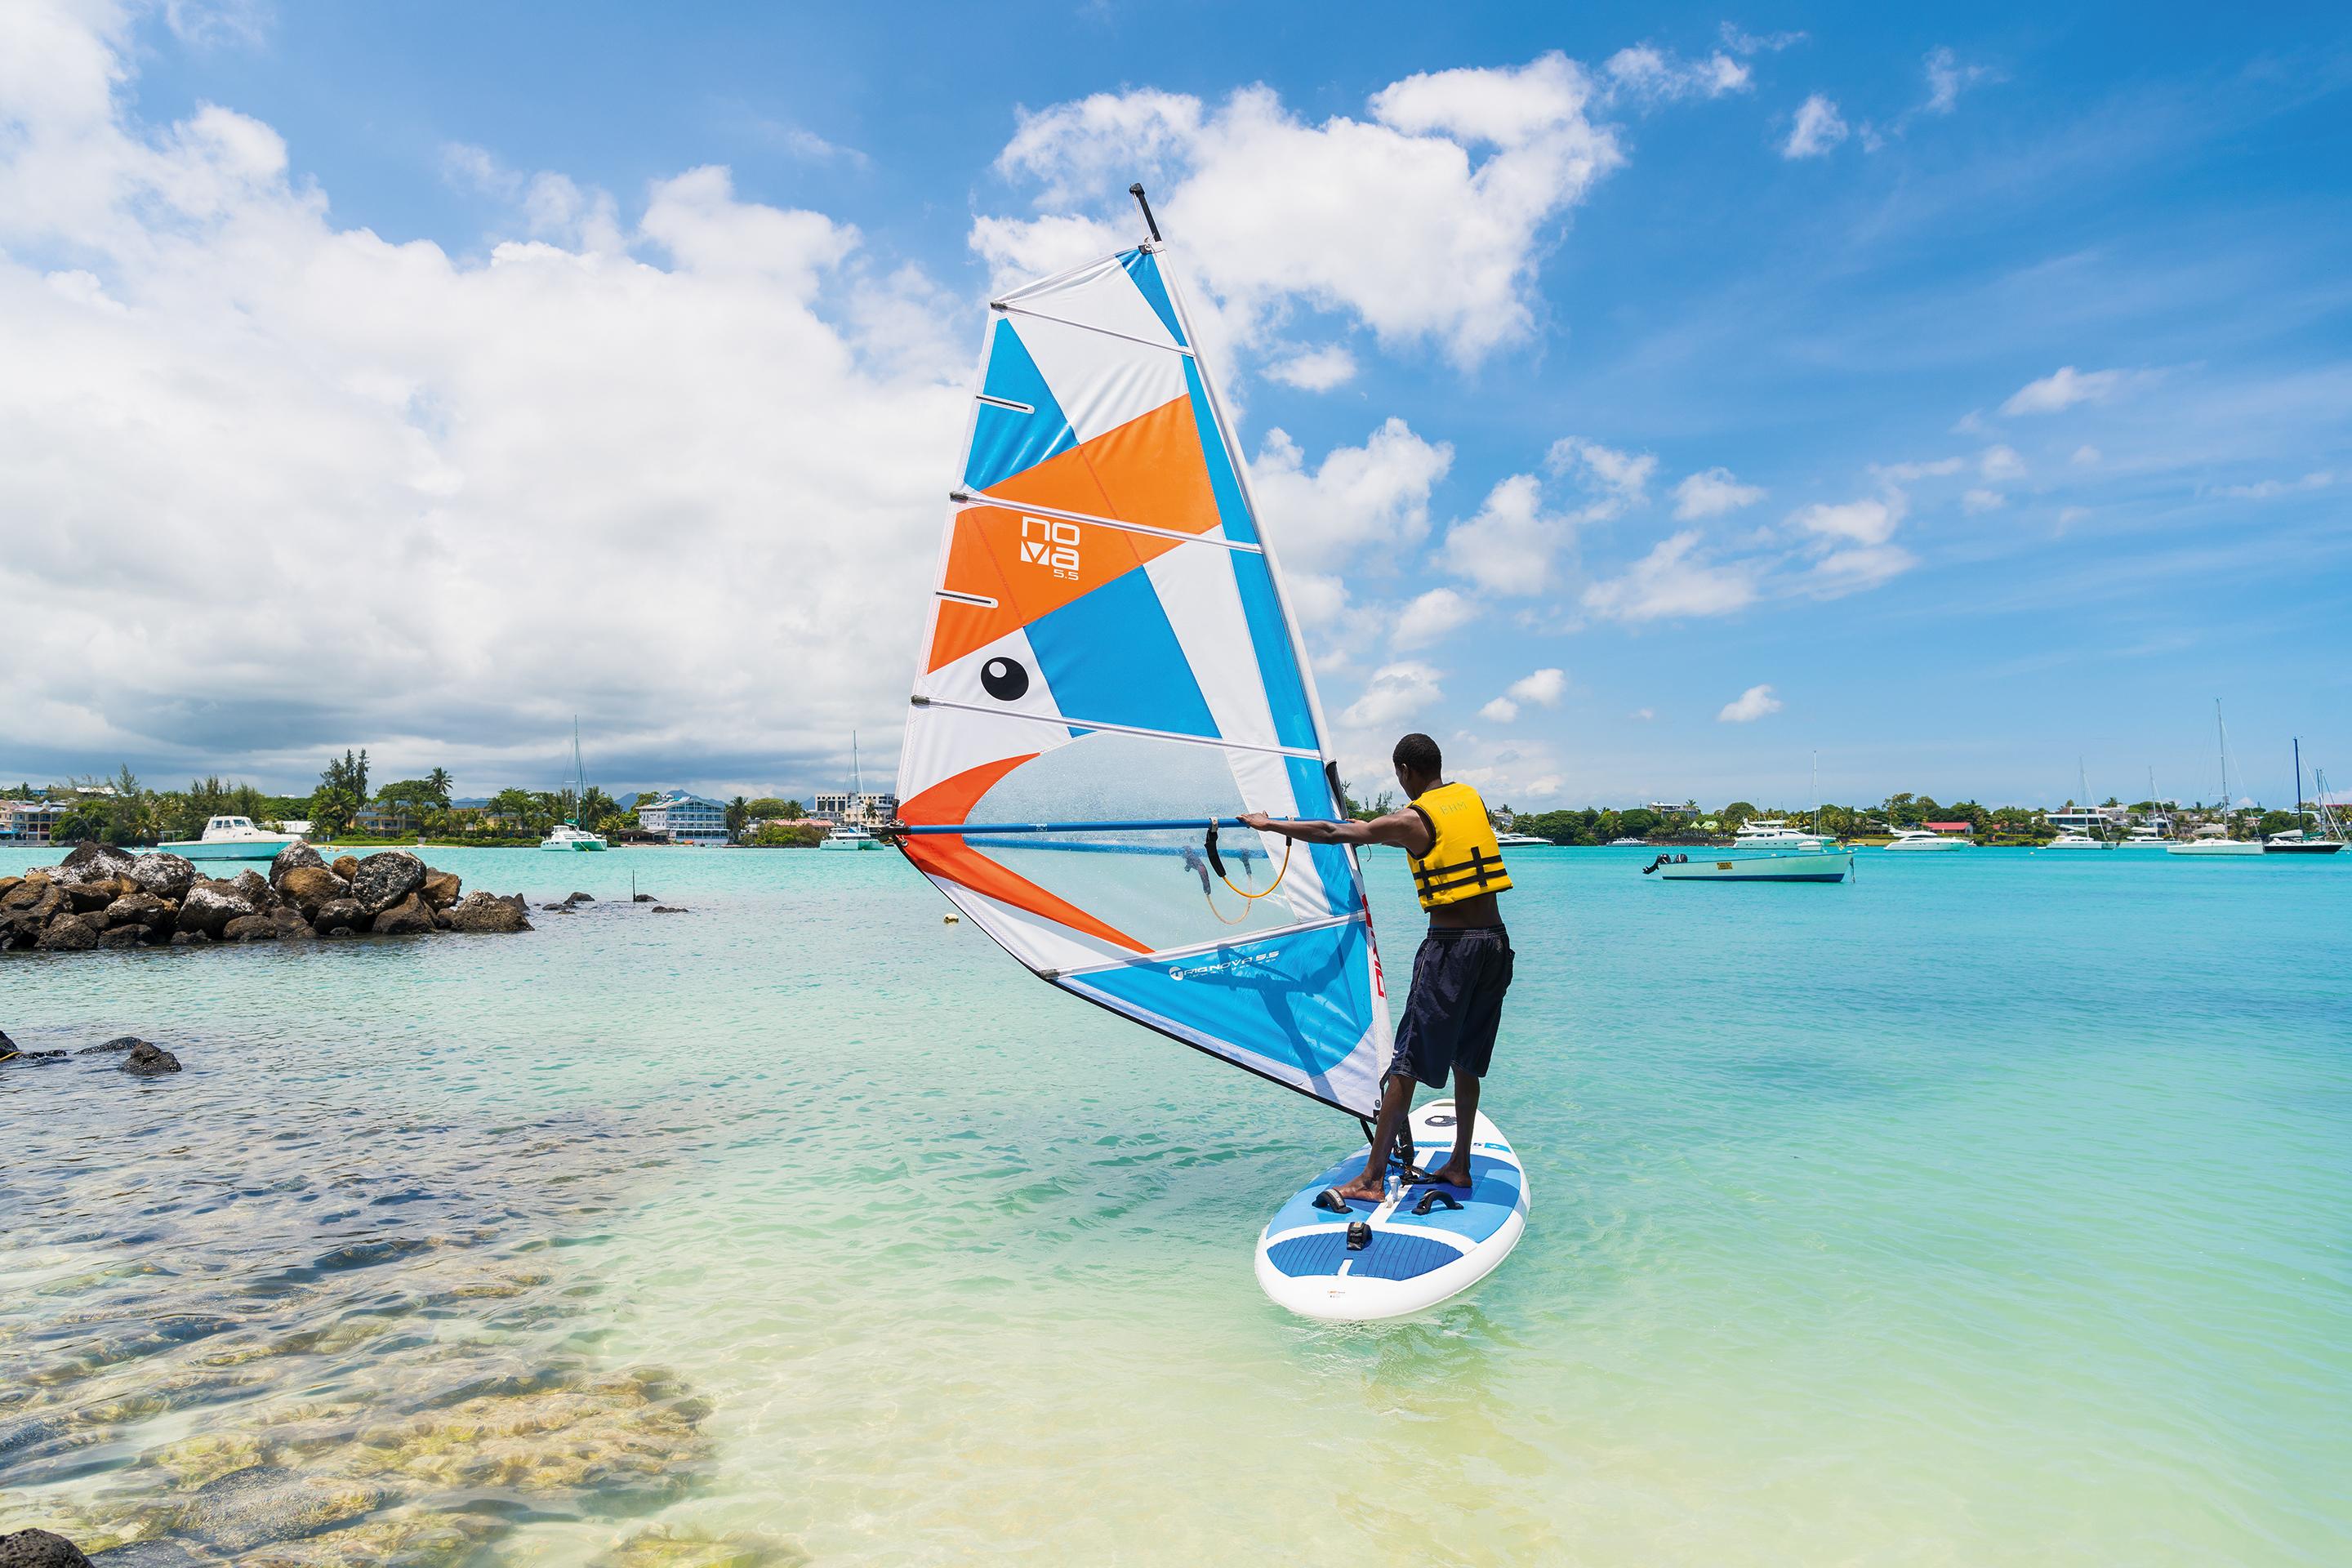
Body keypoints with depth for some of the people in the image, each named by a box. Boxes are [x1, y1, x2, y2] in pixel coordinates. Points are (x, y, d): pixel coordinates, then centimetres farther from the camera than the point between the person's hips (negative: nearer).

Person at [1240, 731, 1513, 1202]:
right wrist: (1391, 835, 41)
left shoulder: (1411, 820, -8)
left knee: (1406, 1063, -2)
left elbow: (1332, 833, -5)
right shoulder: (1472, 799, 10)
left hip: (1450, 948, -7)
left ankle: (1372, 1179, 2)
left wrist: (1270, 825, 6)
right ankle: (1459, 1167, 25)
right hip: (1495, 940, 7)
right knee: (1467, 1060, 17)